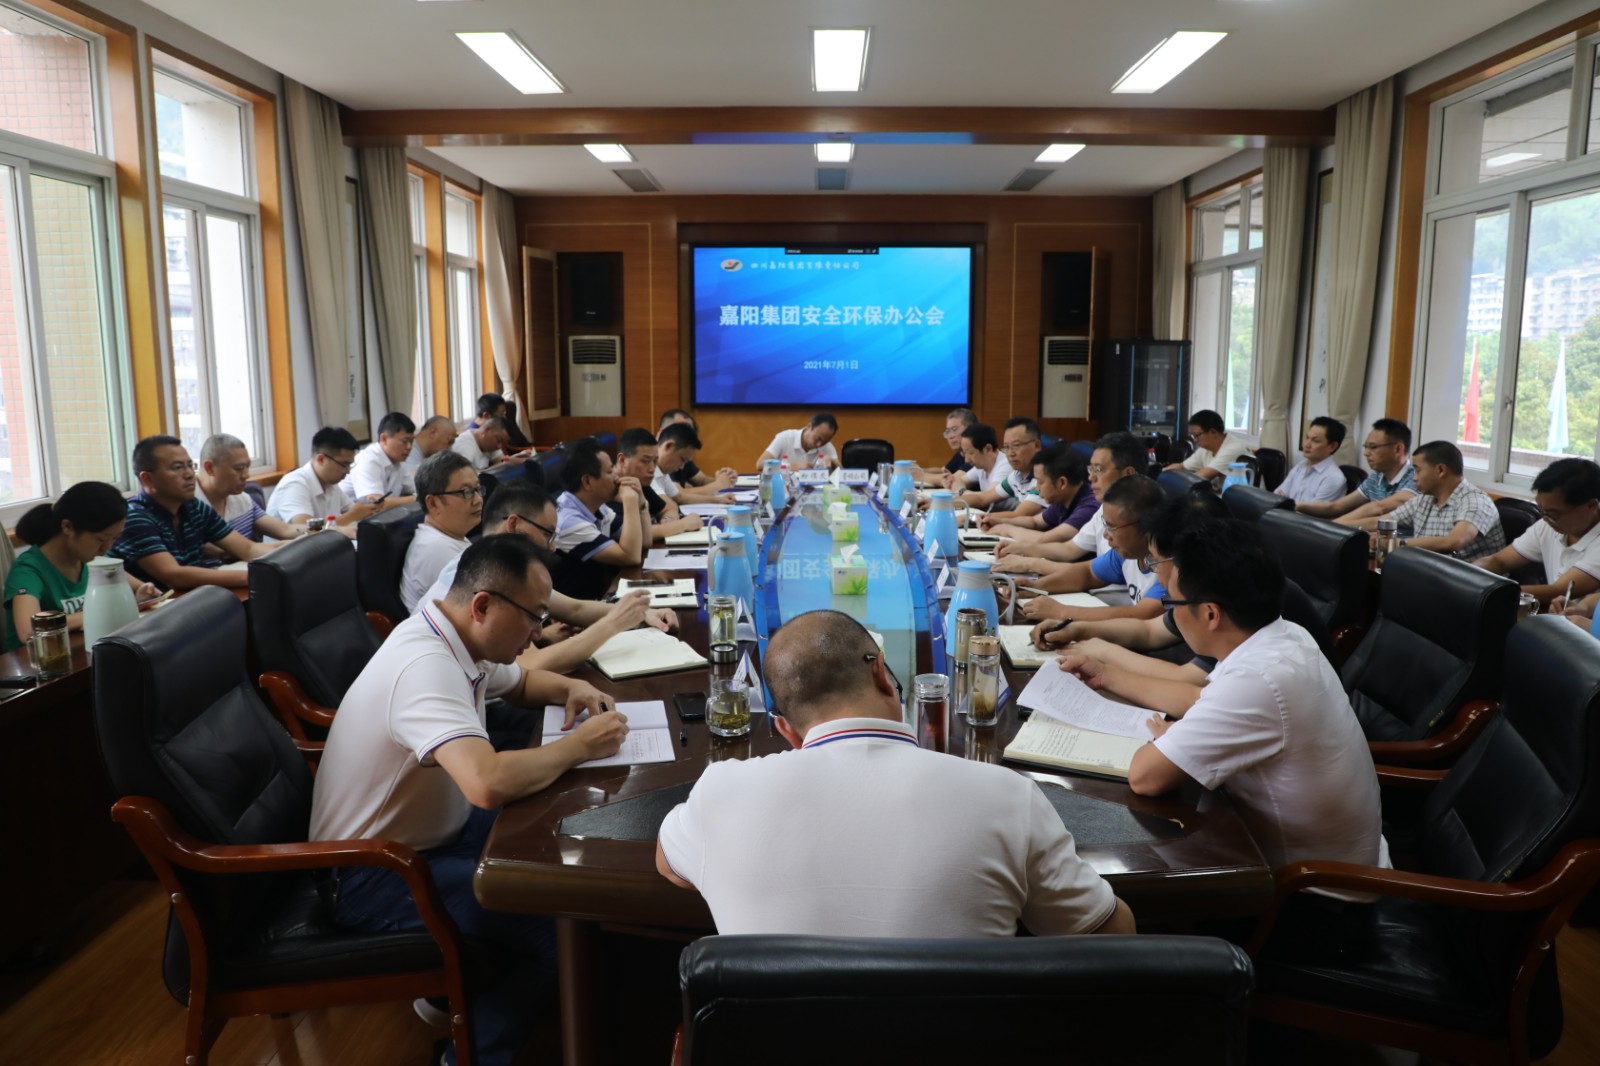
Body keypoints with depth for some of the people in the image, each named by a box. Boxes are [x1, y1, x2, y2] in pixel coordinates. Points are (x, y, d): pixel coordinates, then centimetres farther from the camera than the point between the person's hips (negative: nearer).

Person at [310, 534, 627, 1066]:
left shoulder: (459, 640, -2)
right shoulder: (426, 665, -32)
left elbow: (521, 681, 20)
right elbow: (489, 783, -46)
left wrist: (571, 689, -3)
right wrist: (580, 745, -28)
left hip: (431, 831, 10)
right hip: (373, 876, -10)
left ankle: (465, 987, 21)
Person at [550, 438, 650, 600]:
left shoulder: (597, 507, 4)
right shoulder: (569, 522, -24)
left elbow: (644, 542, 9)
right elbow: (631, 556, -26)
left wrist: (639, 501, -5)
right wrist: (630, 500, -21)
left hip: (603, 595, 8)